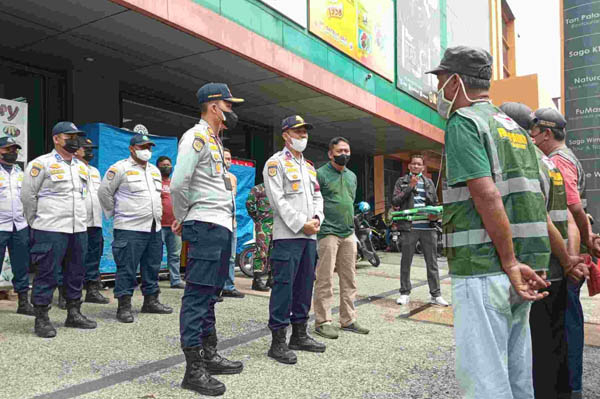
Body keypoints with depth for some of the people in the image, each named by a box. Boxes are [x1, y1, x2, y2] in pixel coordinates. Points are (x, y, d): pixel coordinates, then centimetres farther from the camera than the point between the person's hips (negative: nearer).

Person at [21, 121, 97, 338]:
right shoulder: (42, 164, -4)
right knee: (46, 274, -1)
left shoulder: (82, 167, 16)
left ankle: (74, 314, 24)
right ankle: (41, 319, 10)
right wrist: (37, 223, 2)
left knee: (76, 273, 12)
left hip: (79, 230, 7)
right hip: (50, 230, -6)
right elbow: (27, 195, -4)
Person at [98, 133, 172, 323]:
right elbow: (104, 191, -5)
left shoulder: (154, 170, 18)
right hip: (130, 229, -7)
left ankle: (151, 301, 25)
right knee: (127, 269, -3)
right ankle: (124, 306, 5)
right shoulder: (120, 168, -6)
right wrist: (115, 213, 2)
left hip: (154, 229, 8)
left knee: (152, 268, 14)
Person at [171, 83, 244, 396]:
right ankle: (194, 370, 1)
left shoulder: (215, 141, 20)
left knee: (209, 294, 15)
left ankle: (209, 355, 26)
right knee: (197, 295, -6)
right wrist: (182, 218, -5)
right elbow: (178, 184, -19)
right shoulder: (196, 137, -10)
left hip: (222, 227, 10)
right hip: (206, 227, -10)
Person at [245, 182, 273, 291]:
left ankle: (271, 279, 19)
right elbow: (249, 203, -8)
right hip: (263, 224, -7)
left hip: (277, 225, 7)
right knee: (261, 250, -12)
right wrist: (256, 217, -5)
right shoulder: (258, 188, 1)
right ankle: (257, 279, -10)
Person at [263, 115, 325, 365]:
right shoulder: (276, 163, -3)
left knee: (305, 285, 12)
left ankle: (300, 335, 23)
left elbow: (317, 196, 19)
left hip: (309, 235, 8)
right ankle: (278, 342, 0)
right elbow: (278, 200, -12)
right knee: (284, 285, -7)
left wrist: (317, 218, -1)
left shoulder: (309, 167, 22)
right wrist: (301, 224, -15)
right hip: (287, 234, -8)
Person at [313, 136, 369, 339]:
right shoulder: (320, 174, -4)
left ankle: (348, 320, 19)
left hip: (349, 234, 7)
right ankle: (323, 321, 4)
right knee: (325, 279, -5)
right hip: (328, 233, -7)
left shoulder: (352, 176, 19)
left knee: (349, 279, 10)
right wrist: (318, 223, -13)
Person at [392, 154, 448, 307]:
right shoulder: (402, 181, 8)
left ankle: (435, 294, 12)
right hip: (409, 227, -2)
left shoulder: (429, 182, 17)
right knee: (406, 262, 5)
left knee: (432, 262, 5)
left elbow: (435, 203, 18)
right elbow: (395, 201, -2)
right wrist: (409, 187, -9)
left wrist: (435, 215, -4)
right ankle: (405, 293, 15)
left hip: (428, 227, 3)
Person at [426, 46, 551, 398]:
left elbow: (488, 196, -20)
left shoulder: (463, 122, -8)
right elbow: (540, 206, 18)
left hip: (482, 271, -9)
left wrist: (511, 264, -17)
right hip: (524, 268, 9)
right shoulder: (514, 127, 19)